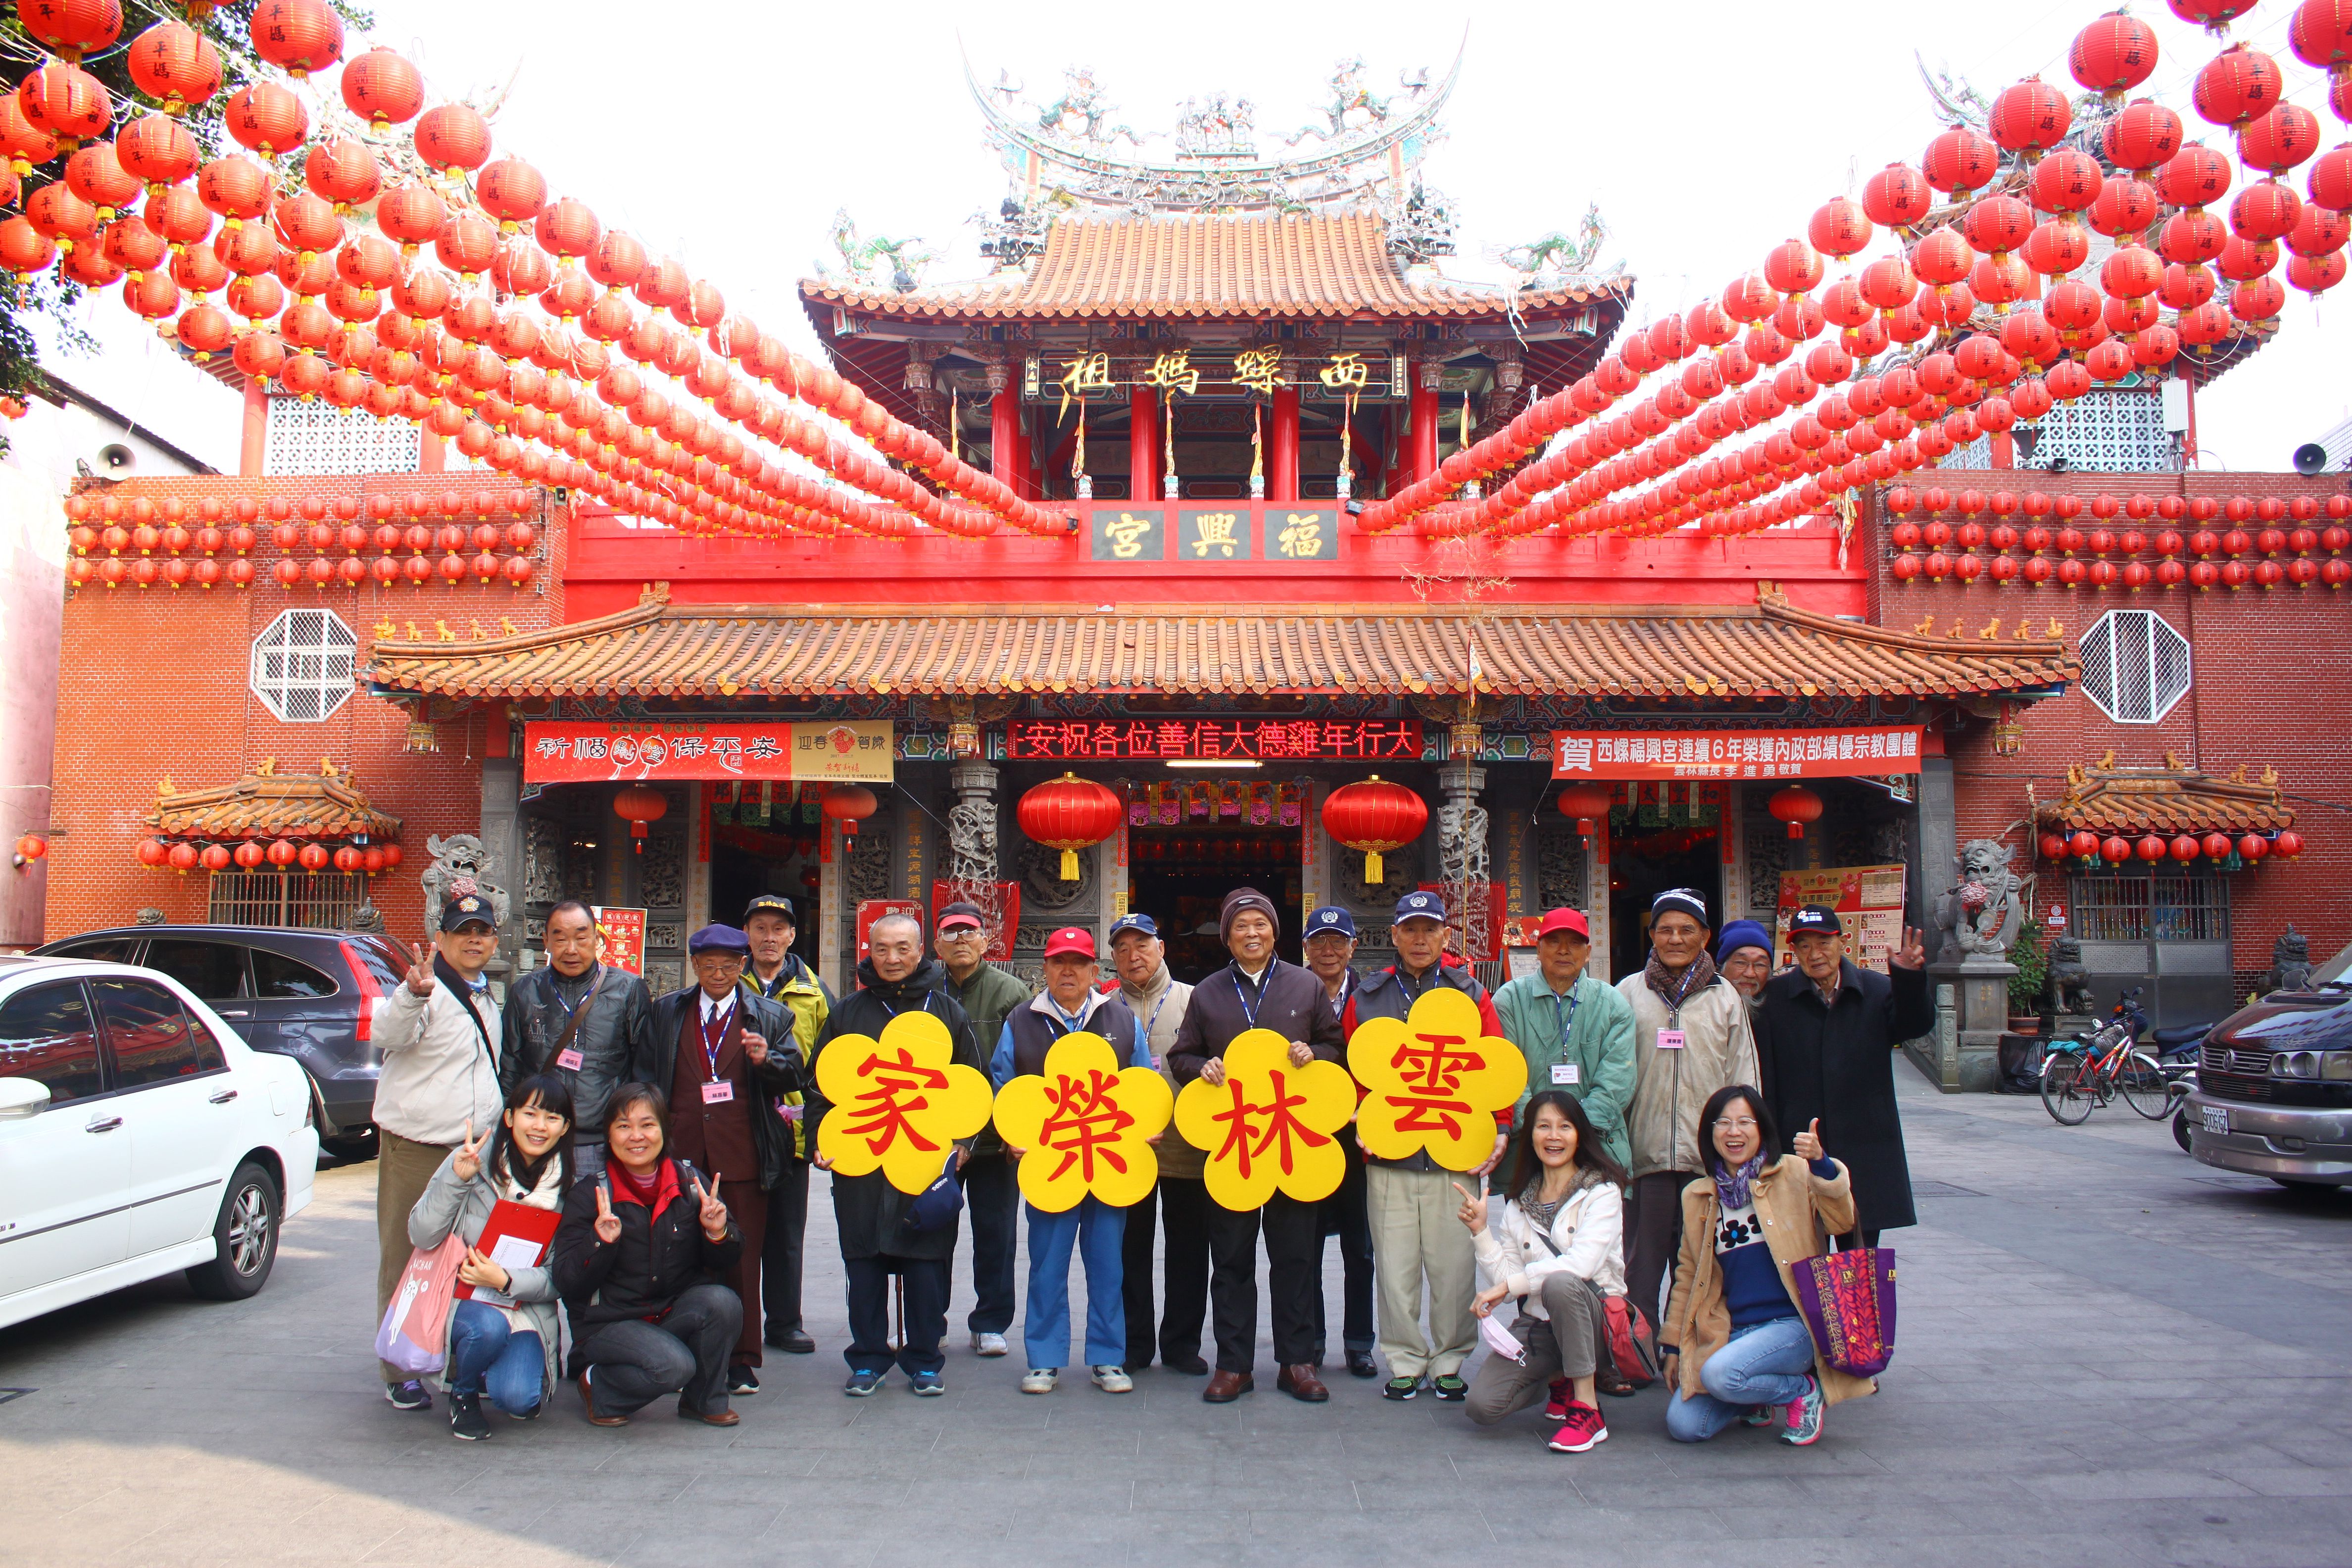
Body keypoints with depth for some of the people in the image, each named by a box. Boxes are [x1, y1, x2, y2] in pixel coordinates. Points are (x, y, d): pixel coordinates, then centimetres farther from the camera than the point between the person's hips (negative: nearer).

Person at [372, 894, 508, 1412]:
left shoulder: (487, 1001, 15)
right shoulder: (426, 991, -10)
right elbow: (388, 1034, -32)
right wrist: (413, 995, -51)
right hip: (415, 1151, -7)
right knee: (404, 1262, 3)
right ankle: (400, 1372, 12)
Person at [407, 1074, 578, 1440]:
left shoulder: (570, 1185, -4)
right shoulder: (474, 1159, -9)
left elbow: (560, 1277, -6)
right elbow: (421, 1238, -12)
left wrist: (507, 1281, -24)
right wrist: (456, 1179, -25)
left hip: (527, 1307, 1)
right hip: (465, 1298, -1)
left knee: (518, 1400, -22)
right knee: (488, 1326, -34)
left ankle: (518, 1364, 15)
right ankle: (463, 1393, 0)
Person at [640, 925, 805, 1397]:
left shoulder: (769, 1017, 8)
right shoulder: (666, 1013, 13)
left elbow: (795, 1077, 3)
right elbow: (645, 1075, 15)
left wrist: (766, 1059, -17)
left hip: (741, 1159, -2)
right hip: (681, 1155, 2)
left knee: (741, 1260, 1)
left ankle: (741, 1361, 10)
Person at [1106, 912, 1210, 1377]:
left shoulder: (1192, 1000, 4)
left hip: (1187, 1146, -1)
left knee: (1188, 1247, 7)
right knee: (1130, 1248, 8)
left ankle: (1182, 1343, 20)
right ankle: (1134, 1345, 20)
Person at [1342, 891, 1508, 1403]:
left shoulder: (1471, 994, 7)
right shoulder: (1366, 999, 9)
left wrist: (1501, 1129, -5)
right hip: (1388, 1156, 1)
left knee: (1454, 1264, 3)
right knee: (1395, 1265, 5)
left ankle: (1448, 1362, 20)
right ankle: (1405, 1361, 19)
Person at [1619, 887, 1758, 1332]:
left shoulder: (1725, 997, 10)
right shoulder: (1628, 993, 7)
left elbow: (1743, 1079, 10)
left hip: (1708, 1157, 1)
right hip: (1645, 1156, -1)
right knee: (1640, 1268, 1)